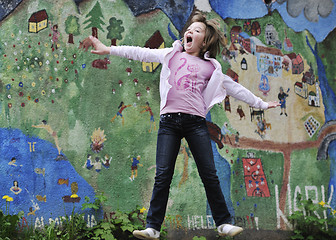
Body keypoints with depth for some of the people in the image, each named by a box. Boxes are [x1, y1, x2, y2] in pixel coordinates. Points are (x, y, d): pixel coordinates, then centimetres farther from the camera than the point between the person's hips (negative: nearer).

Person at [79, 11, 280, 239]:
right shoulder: (171, 54, 15)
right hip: (169, 120, 0)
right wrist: (109, 49, 4)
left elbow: (234, 87, 20)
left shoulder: (210, 67, 15)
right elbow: (141, 53, 10)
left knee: (209, 175, 0)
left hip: (196, 122, 0)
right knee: (163, 175, -5)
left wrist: (261, 103, 23)